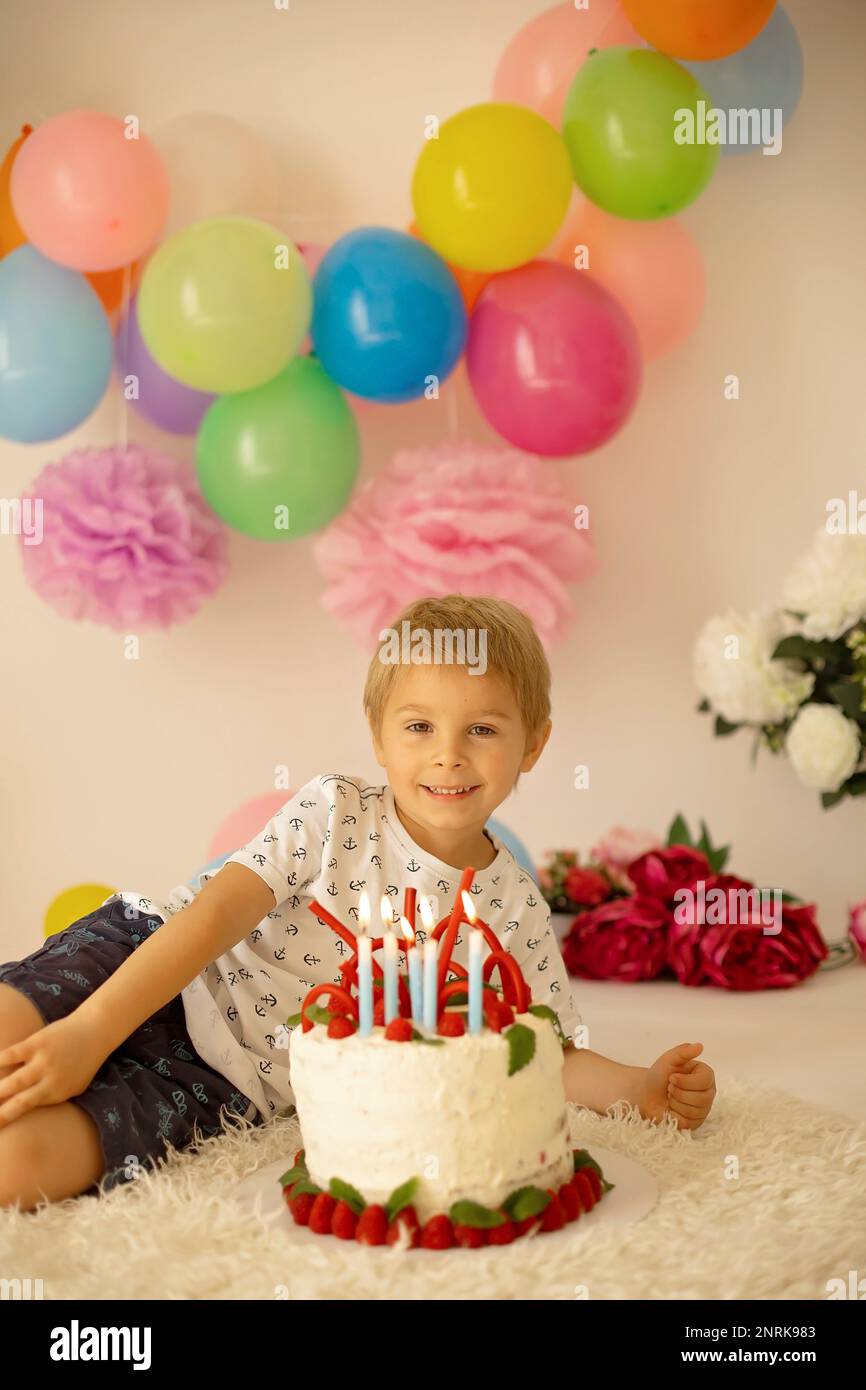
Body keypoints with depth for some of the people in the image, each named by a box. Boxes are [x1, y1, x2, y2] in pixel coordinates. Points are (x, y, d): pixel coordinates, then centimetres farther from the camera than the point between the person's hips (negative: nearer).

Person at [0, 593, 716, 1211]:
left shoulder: (516, 909, -1)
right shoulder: (335, 812, -7)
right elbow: (217, 913, -14)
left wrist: (640, 1086, -14)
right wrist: (89, 1030, -22)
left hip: (226, 1088, 0)